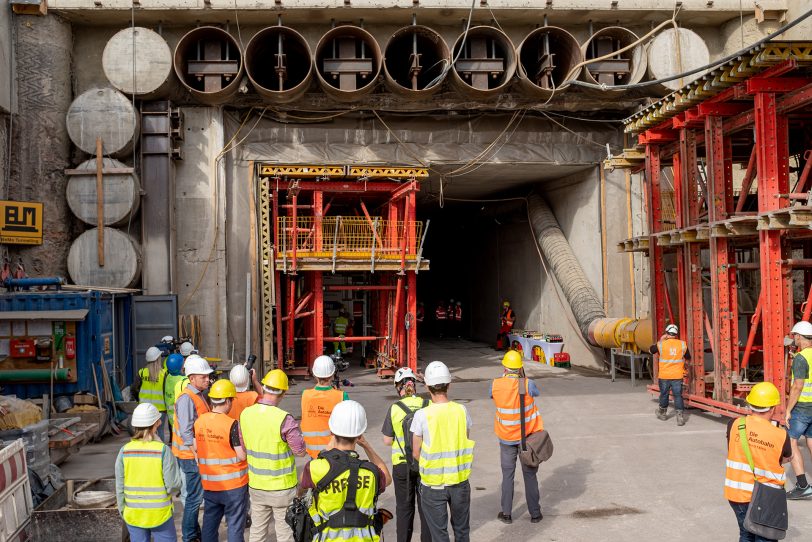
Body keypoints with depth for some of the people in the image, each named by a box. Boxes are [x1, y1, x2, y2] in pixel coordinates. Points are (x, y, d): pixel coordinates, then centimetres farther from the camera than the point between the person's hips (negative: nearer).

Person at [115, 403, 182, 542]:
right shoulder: (163, 450, -16)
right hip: (160, 514, -3)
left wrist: (122, 510, 12)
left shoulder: (125, 451, -8)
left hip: (133, 514, 3)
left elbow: (120, 487, -1)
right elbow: (173, 485, -15)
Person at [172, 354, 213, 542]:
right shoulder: (186, 398, -20)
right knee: (194, 496, -1)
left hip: (199, 452, 9)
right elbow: (186, 433, -24)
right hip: (191, 455, -9)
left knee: (196, 494, 19)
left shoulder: (200, 394, 10)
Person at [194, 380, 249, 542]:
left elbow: (195, 448, 7)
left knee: (210, 522, 18)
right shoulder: (232, 424, -20)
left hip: (209, 484, 5)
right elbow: (242, 455, -18)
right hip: (233, 485, -5)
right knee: (235, 525, 7)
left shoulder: (199, 421, -3)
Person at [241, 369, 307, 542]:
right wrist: (296, 433, 2)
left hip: (256, 484, 5)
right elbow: (301, 451, -15)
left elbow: (243, 447, 7)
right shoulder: (284, 419, -23)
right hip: (282, 486, -5)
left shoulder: (245, 414, -6)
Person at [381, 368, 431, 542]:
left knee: (404, 506, 14)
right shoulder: (429, 405, -8)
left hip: (402, 464, -1)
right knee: (425, 506, 14)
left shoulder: (394, 408, -11)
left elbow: (387, 441, -6)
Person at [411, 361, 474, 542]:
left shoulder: (422, 415, -16)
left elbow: (416, 452, -6)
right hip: (460, 481, 3)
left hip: (433, 484, -2)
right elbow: (465, 443, 4)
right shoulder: (461, 410, -8)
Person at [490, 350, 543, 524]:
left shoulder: (496, 385, -14)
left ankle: (506, 513, 19)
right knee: (530, 475, 12)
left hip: (506, 437, 1)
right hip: (528, 435, -1)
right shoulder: (528, 385, -19)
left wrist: (504, 376, 5)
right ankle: (535, 513, 21)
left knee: (507, 474, 13)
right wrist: (522, 377, 1)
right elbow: (536, 392, 2)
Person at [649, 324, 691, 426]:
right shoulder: (682, 344, -4)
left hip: (664, 376, 0)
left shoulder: (661, 344, -8)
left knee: (664, 394, 16)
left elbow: (651, 350, 11)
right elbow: (688, 357, 11)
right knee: (678, 395, 3)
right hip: (678, 376, 0)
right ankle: (680, 416, -6)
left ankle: (662, 413, 35)